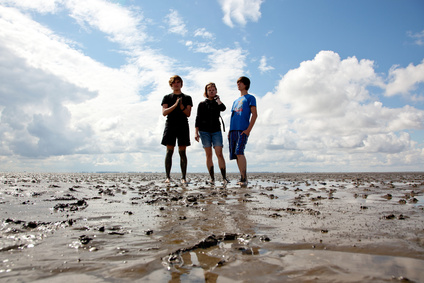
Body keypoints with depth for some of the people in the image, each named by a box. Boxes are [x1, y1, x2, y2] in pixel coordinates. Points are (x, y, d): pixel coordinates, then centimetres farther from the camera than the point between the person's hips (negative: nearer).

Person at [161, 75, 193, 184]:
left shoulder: (187, 98, 16)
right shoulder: (167, 97, 15)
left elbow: (188, 113, 6)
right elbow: (164, 112, 1)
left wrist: (181, 106, -13)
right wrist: (175, 105, -11)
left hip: (183, 126, 0)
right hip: (170, 125, 0)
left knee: (182, 152, -3)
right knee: (169, 151, -5)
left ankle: (183, 177, -1)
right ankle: (168, 177, -2)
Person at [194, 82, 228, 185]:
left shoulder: (218, 103, 13)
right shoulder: (202, 104, 12)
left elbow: (223, 108, -11)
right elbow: (198, 118, 7)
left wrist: (217, 98, 0)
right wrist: (196, 132, -1)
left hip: (216, 131, 0)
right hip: (204, 131, 0)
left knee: (219, 154, -11)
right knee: (208, 154, -1)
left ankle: (224, 177, -11)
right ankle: (212, 178, 3)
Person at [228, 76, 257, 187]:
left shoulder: (250, 98, 7)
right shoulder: (236, 101, 27)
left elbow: (254, 114, -3)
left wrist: (248, 129, -15)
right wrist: (230, 131, 14)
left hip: (243, 130, -7)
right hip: (233, 130, 7)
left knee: (239, 152, -20)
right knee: (236, 155, 3)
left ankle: (244, 178, -19)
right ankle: (243, 178, 9)